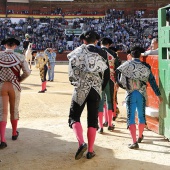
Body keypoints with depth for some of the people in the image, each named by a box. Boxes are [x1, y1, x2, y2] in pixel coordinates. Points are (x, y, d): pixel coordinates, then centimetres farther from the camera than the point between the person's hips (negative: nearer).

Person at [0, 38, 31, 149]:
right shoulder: (19, 57, -5)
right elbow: (27, 72, -10)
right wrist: (19, 80, 6)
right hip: (14, 86, 0)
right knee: (14, 111, 17)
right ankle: (14, 134, 35)